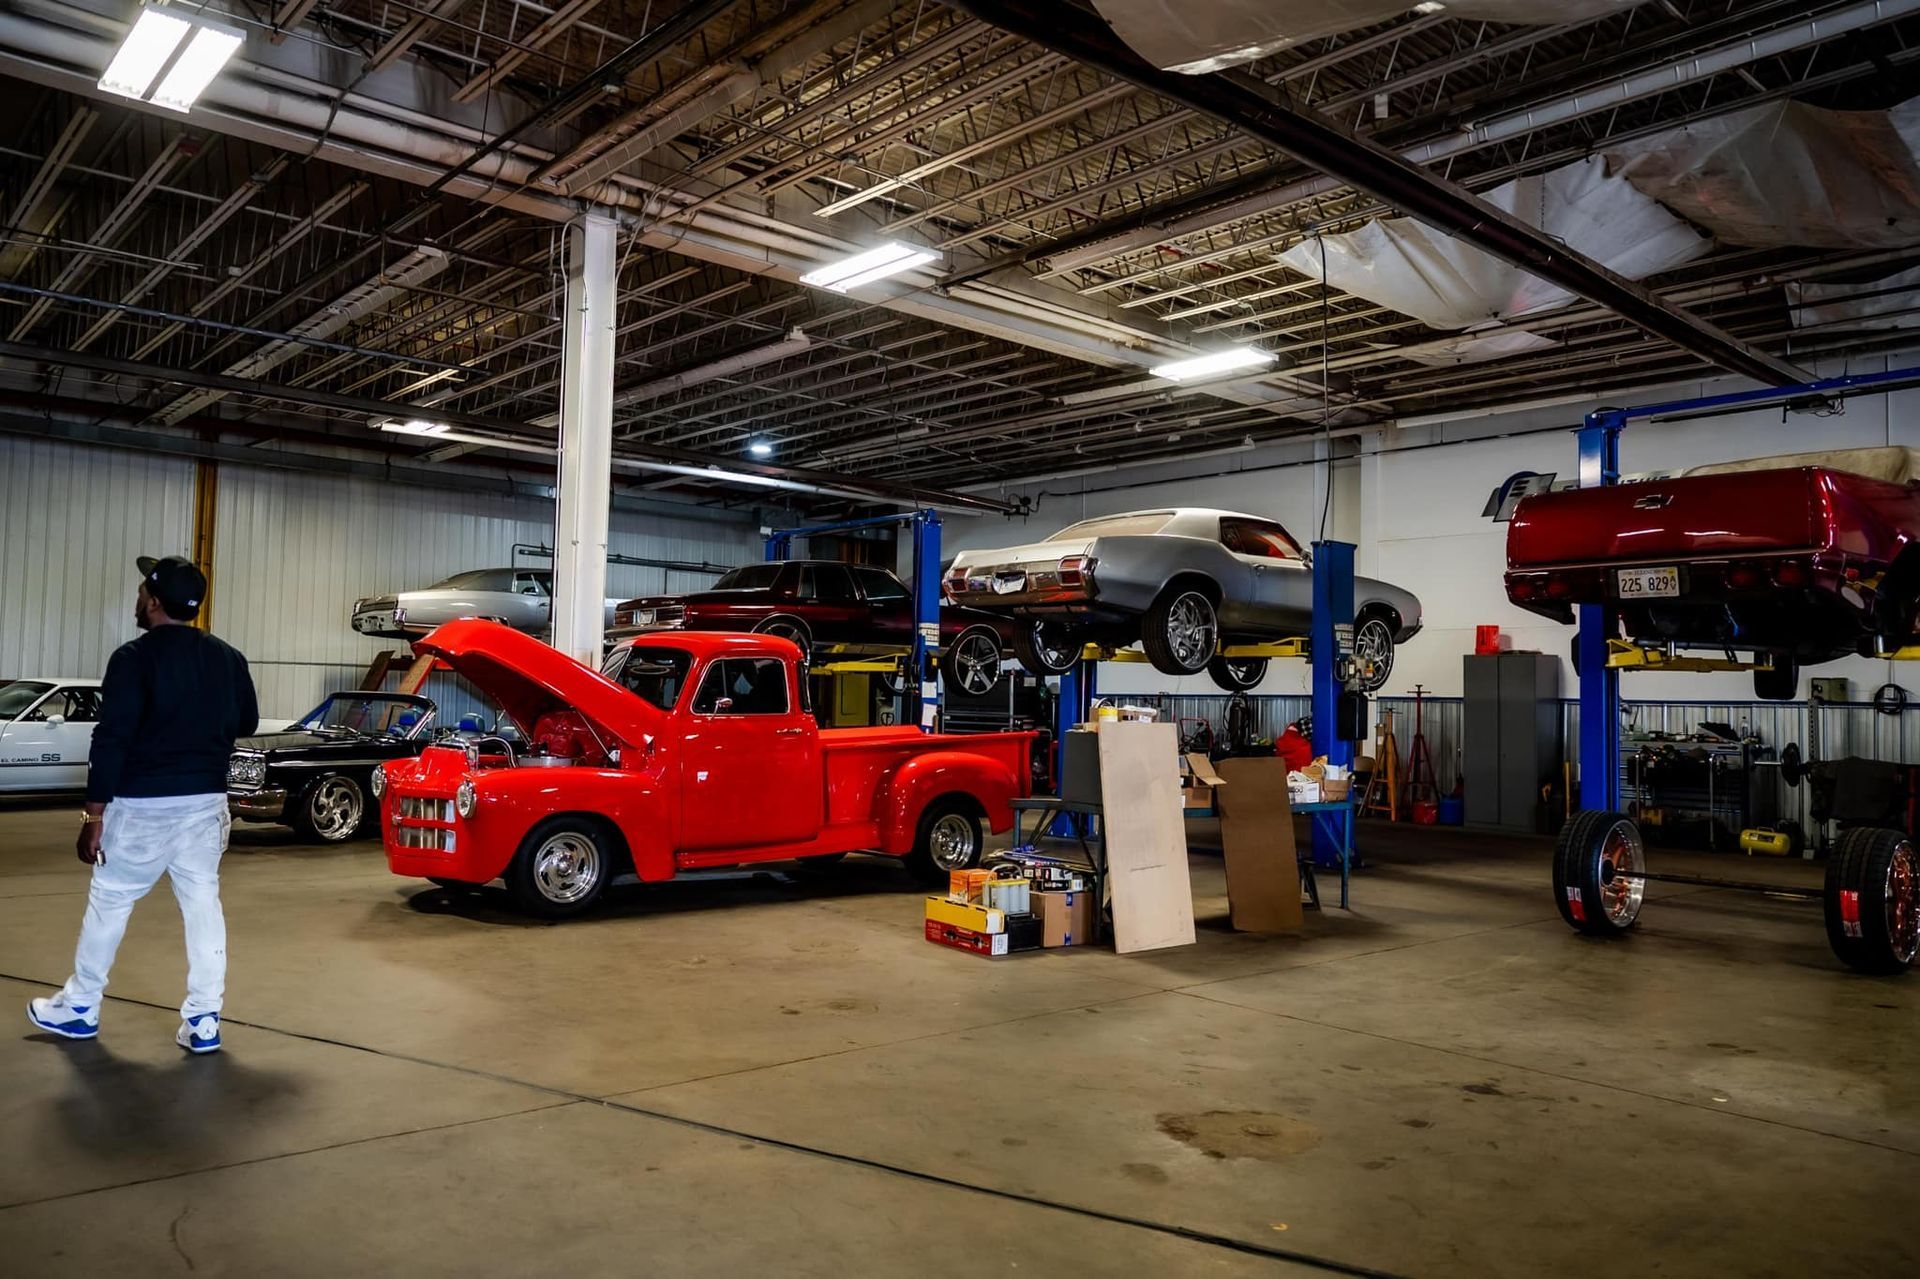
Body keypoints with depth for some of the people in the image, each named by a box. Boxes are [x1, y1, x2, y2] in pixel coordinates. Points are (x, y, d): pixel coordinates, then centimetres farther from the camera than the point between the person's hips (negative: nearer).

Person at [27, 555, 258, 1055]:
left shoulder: (135, 658, -11)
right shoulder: (228, 658, 5)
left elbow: (111, 740, -15)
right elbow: (247, 722, 15)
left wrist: (94, 814, -12)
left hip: (144, 802, -4)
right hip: (206, 799, 5)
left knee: (109, 901, 12)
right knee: (203, 903, 7)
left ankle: (79, 1007, 26)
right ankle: (204, 1019, 7)